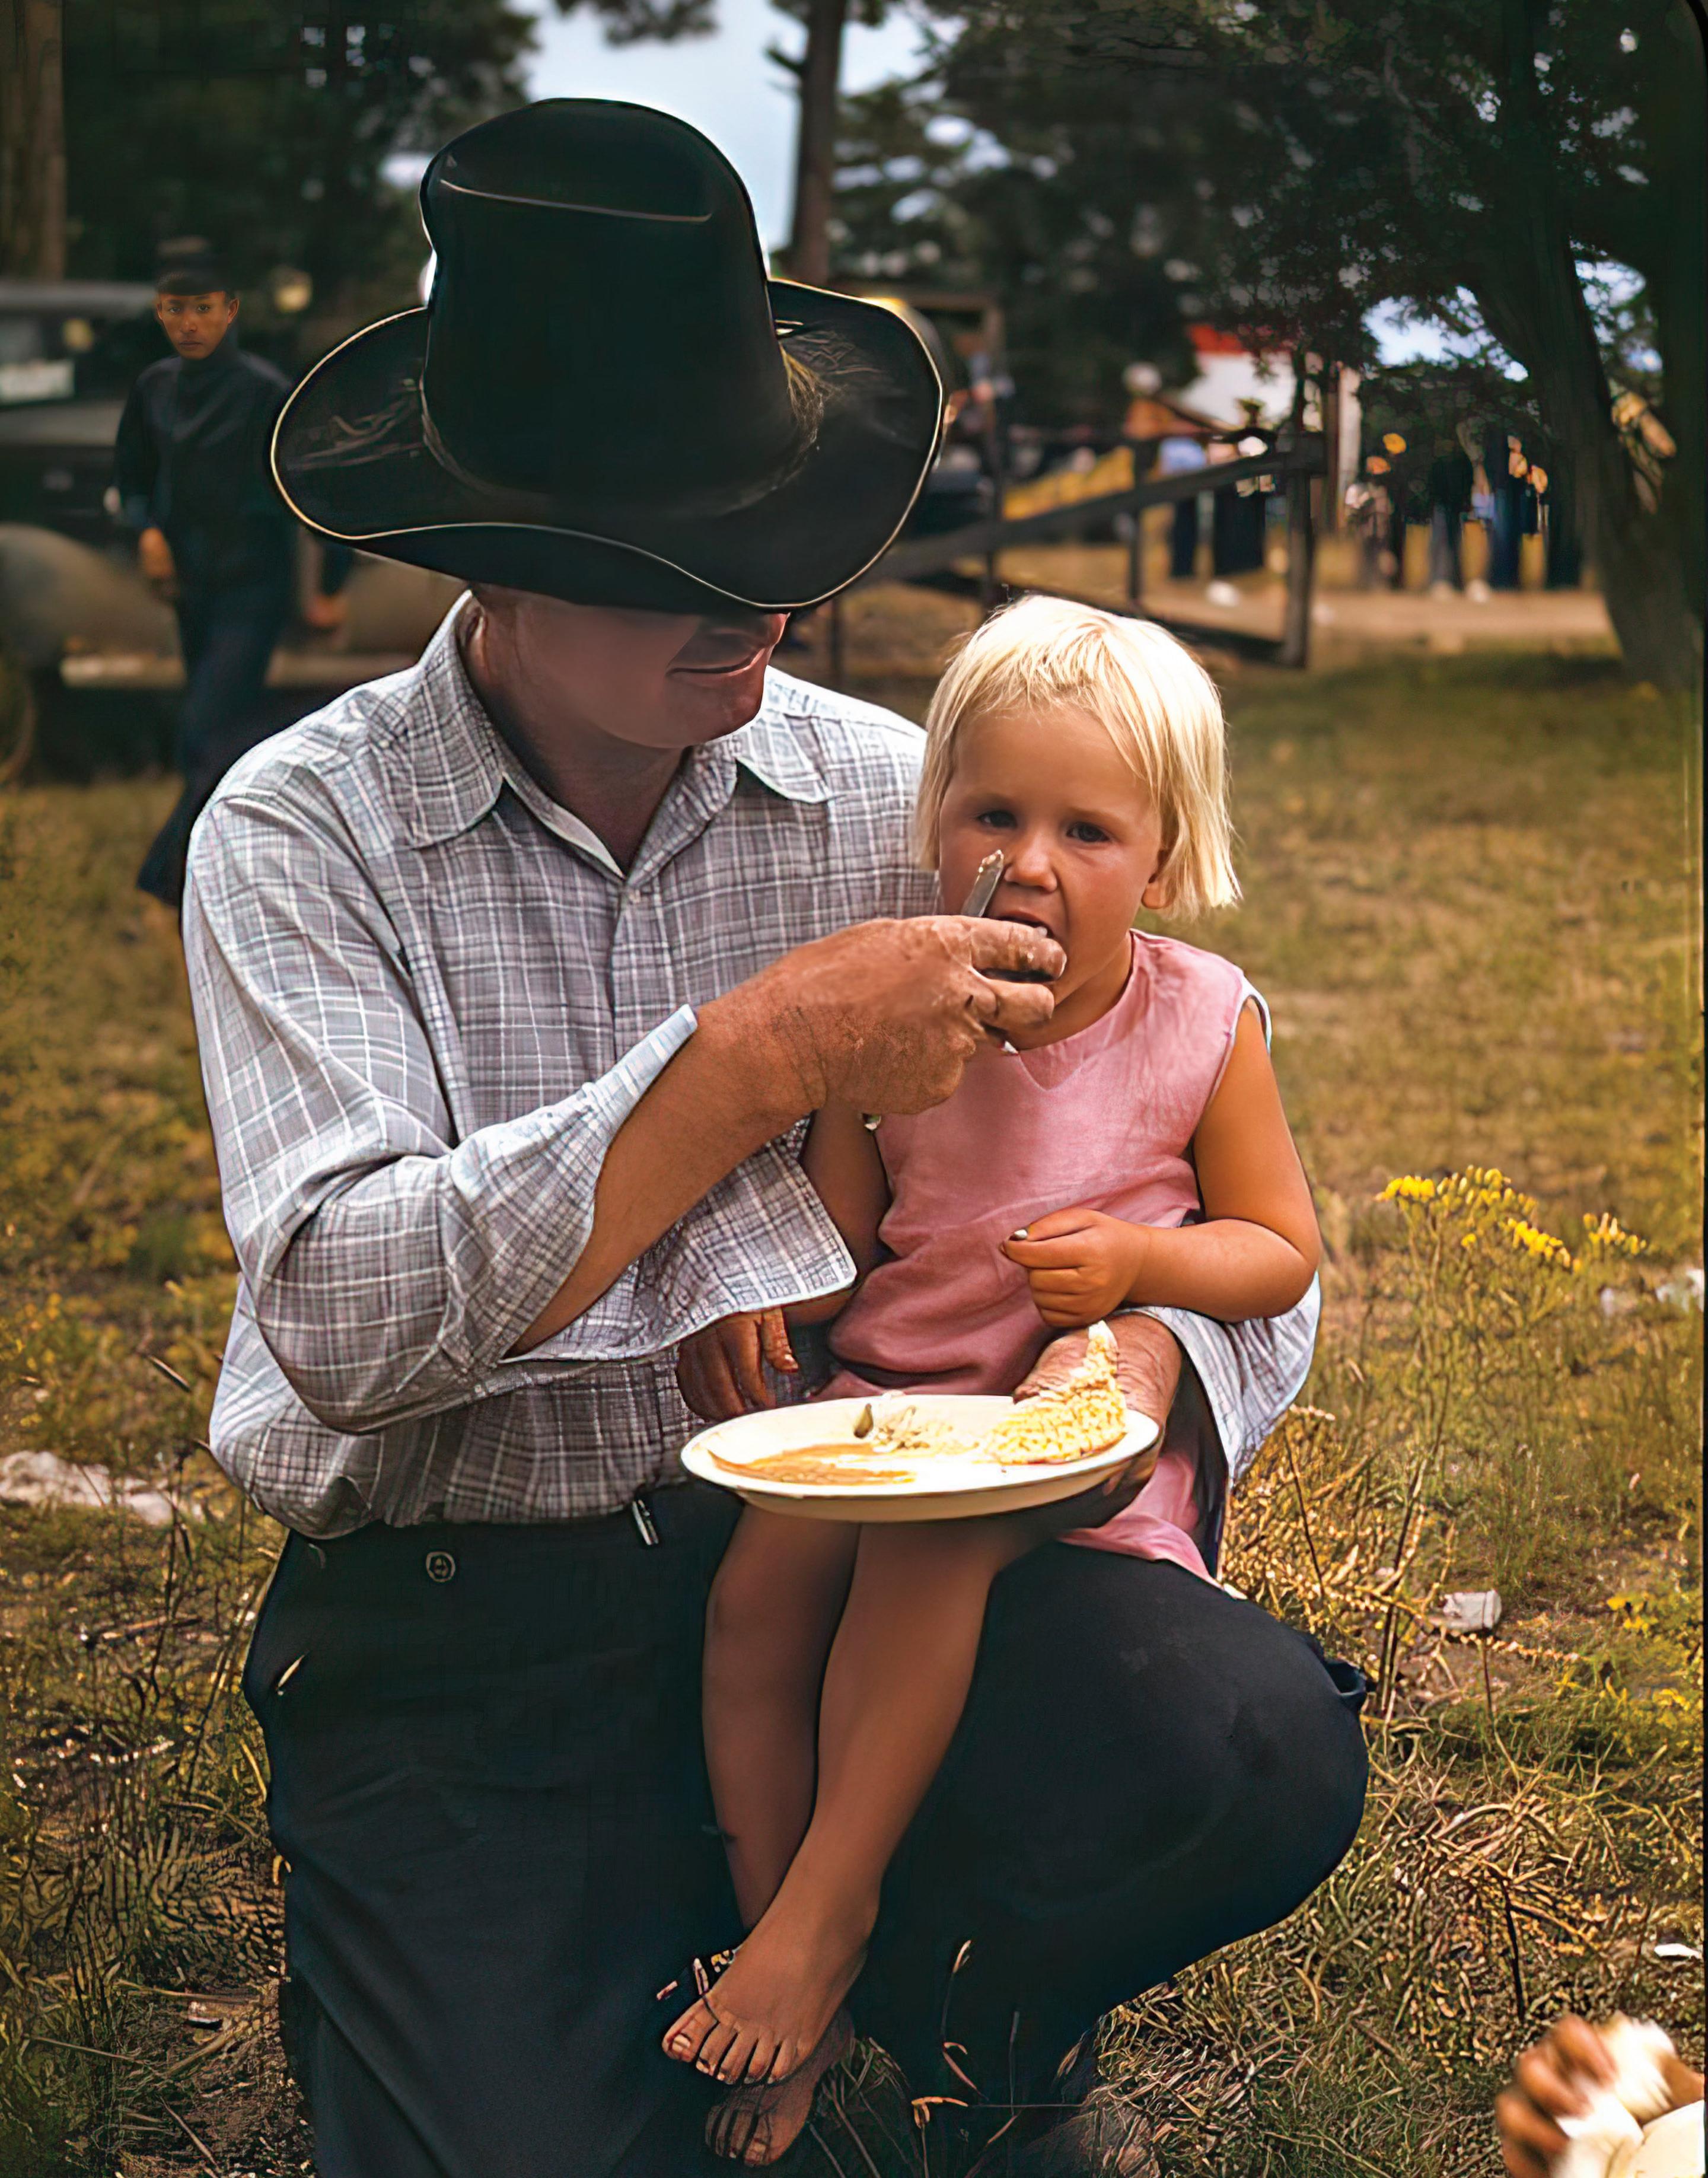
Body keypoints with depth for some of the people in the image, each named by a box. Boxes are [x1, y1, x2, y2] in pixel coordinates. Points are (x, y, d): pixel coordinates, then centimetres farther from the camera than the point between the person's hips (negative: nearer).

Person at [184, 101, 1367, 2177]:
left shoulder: (899, 798, 2)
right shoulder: (300, 832, -6)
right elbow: (344, 1324, -21)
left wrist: (1154, 1365, -19)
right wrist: (767, 1053, -24)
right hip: (454, 1637, -2)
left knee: (1257, 1748, -24)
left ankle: (921, 1995, 7)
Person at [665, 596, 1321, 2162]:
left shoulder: (1202, 1023, -4)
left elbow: (1281, 1250, 3)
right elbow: (837, 1247, 7)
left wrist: (1137, 1257, -15)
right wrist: (750, 1294, -15)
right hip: (888, 1394, 3)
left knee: (926, 1537, -32)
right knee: (759, 1584, -22)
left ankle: (828, 1911, -18)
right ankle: (787, 1984, -9)